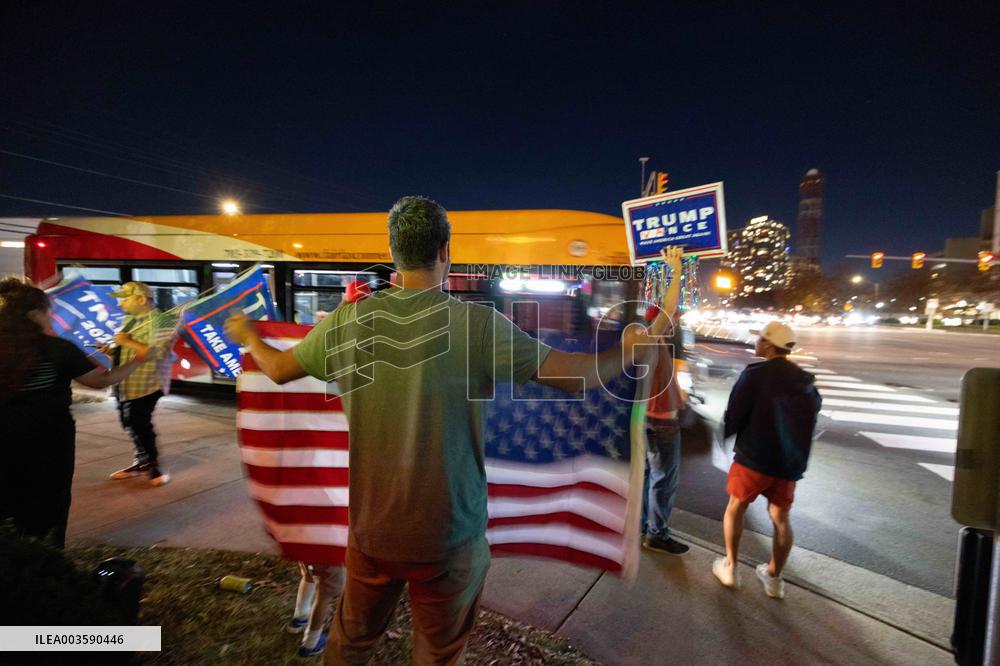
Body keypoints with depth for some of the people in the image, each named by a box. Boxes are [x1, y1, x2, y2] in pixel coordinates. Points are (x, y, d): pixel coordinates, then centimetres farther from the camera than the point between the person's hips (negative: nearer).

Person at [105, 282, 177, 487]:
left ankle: (153, 465, 10)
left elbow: (158, 353, -27)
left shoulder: (159, 321, -17)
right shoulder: (129, 320, 13)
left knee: (140, 424, -6)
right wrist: (112, 350, 4)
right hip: (125, 383, 10)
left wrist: (128, 342, -22)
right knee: (130, 424, 17)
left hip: (145, 384, -10)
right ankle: (142, 461, 32)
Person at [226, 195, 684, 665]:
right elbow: (576, 375, -17)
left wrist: (247, 336, 30)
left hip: (371, 528, 4)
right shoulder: (478, 323, -20)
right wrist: (632, 347, 3)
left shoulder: (347, 321, -9)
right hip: (449, 536, -3)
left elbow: (277, 369, 7)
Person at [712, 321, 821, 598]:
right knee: (780, 518, 16)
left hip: (754, 457, -5)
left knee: (735, 508, 13)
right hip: (790, 462, 5)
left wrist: (726, 433, 5)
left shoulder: (755, 374, -15)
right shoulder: (806, 382, 5)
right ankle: (774, 577, 27)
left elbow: (734, 415, -15)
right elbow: (811, 420, 13)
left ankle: (729, 568, 20)